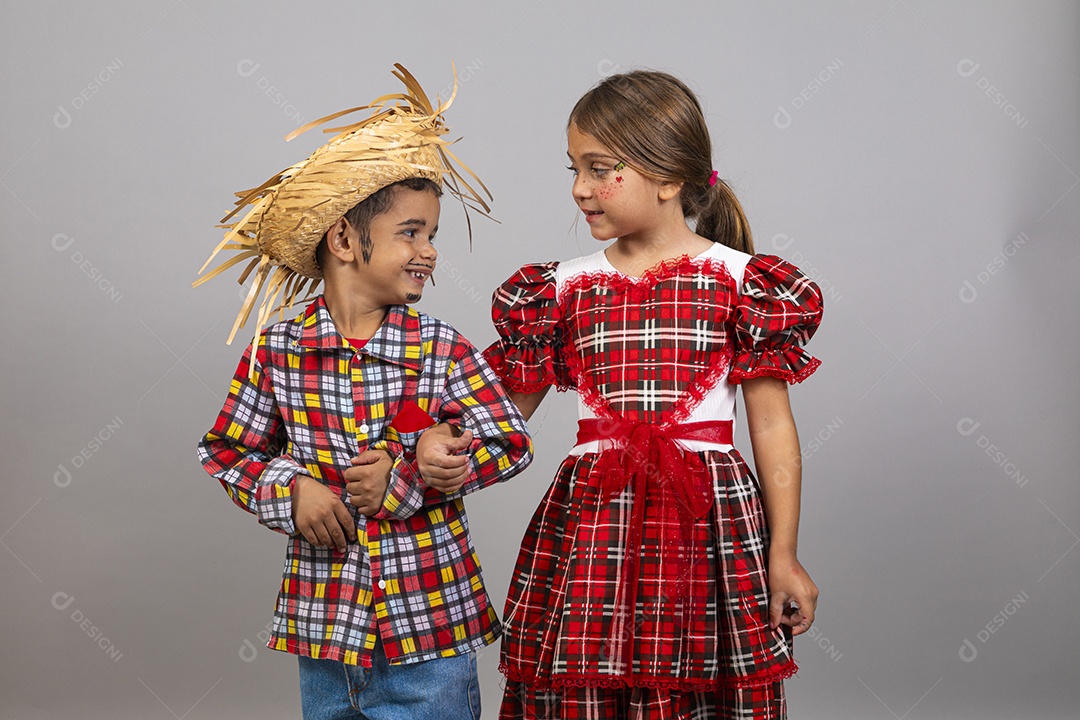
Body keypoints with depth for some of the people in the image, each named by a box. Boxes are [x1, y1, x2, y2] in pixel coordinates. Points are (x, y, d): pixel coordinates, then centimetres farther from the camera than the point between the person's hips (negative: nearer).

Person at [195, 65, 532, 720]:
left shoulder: (443, 350, -6)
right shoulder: (277, 350, -3)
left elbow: (514, 444, -7)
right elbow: (227, 451, 7)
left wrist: (404, 479, -15)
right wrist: (291, 491, -11)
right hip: (322, 627, 1)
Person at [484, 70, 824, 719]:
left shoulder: (740, 280, 1)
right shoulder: (562, 290, 8)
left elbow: (773, 428, 2)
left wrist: (783, 556, 1)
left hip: (706, 520, -2)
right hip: (590, 525, 2)